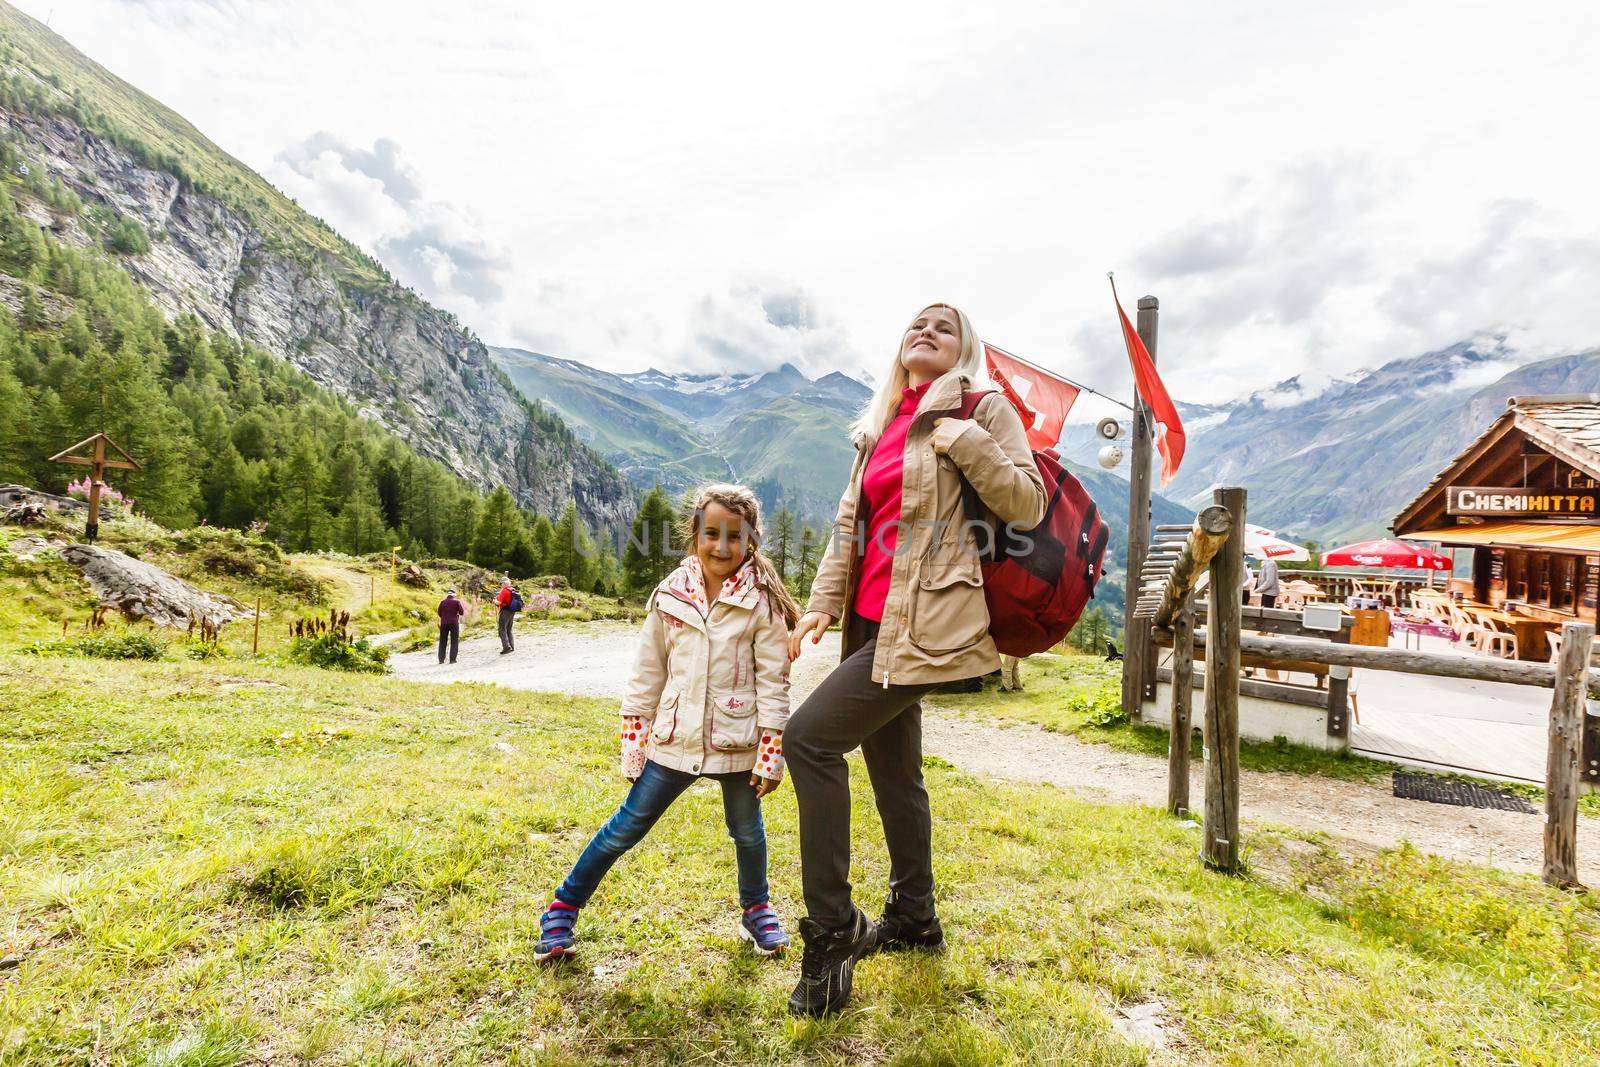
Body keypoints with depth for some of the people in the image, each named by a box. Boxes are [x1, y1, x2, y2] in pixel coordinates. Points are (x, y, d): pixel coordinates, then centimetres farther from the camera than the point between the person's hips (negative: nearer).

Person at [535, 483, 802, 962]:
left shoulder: (761, 601, -9)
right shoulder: (671, 595, -2)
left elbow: (773, 681, -7)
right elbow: (647, 672, 5)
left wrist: (771, 753, -9)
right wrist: (633, 739, 5)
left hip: (737, 741, -1)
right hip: (675, 740, 1)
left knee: (747, 831, 18)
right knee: (628, 826, 11)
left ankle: (756, 909, 44)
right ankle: (563, 907, 30)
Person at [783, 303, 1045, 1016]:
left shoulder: (984, 409, 0)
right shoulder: (880, 428, 19)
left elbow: (1030, 505, -8)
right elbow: (849, 522, 15)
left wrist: (962, 436, -16)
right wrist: (823, 602, 6)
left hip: (925, 623, -8)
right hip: (873, 620, 8)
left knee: (808, 737, -16)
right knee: (893, 771, 17)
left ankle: (831, 928, -1)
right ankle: (913, 918, 36)